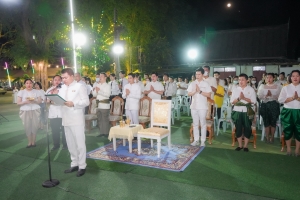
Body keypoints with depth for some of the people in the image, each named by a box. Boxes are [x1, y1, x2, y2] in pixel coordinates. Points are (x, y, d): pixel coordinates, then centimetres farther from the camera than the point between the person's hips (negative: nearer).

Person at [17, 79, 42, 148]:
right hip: (25, 112, 0)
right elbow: (18, 103, 1)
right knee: (27, 127, -1)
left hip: (35, 111, 0)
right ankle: (29, 142, 12)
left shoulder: (36, 91, 5)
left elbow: (40, 101, 4)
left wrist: (34, 100, -16)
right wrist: (25, 101, -17)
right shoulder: (21, 92, 4)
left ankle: (33, 142, 14)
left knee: (35, 127, 0)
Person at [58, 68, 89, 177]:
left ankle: (82, 166, 10)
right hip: (66, 120, 7)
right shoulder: (62, 88, 17)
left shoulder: (80, 86, -2)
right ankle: (74, 164, 26)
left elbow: (86, 101, -10)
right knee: (70, 144, 14)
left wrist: (73, 104, -22)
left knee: (80, 143, 0)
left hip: (77, 120, -7)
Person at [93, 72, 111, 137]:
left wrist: (99, 91, -20)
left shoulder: (107, 85, -3)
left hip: (105, 104, -6)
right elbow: (94, 94, 13)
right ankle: (101, 132, 21)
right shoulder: (97, 85, 15)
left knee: (105, 119, -4)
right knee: (99, 119, 12)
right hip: (98, 104, 7)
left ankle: (106, 133, 5)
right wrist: (96, 91, -7)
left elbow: (108, 94, -17)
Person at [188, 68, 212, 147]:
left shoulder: (206, 84, 0)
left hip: (202, 107, -3)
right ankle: (196, 140, 16)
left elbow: (209, 95, -7)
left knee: (203, 124, 2)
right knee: (195, 124, 9)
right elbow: (189, 94, 4)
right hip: (194, 106, 3)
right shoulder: (192, 83, 8)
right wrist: (195, 91, -13)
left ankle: (203, 141, 8)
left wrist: (200, 91, -14)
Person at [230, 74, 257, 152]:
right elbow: (232, 102, 1)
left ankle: (245, 146, 17)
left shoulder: (251, 89, 2)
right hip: (237, 111, 2)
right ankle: (240, 145, 19)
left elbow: (253, 101, -7)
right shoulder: (235, 90, 7)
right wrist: (239, 98, -15)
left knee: (247, 128, 4)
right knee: (238, 128, 6)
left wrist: (244, 98, -16)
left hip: (247, 112, -2)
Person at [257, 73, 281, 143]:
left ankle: (272, 137, 17)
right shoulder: (262, 86, 9)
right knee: (266, 122, 3)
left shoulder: (278, 86, 3)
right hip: (264, 105, 1)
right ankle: (267, 137, 14)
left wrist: (272, 95, -19)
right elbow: (259, 96, 1)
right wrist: (266, 96, -17)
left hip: (274, 105, -1)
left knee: (273, 122, 3)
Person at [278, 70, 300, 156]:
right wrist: (292, 98, -16)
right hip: (288, 112, 0)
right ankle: (288, 149, 22)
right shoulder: (286, 88, 2)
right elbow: (280, 100, -7)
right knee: (288, 130, 7)